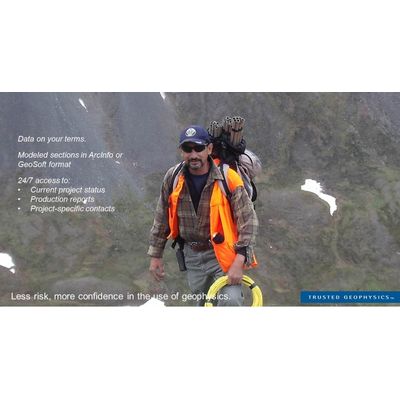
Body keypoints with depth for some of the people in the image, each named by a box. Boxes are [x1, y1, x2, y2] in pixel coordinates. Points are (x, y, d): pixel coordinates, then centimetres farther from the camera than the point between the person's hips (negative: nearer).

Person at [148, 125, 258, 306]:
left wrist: (239, 261, -24)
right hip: (192, 255, 4)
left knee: (230, 302, -25)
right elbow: (161, 218, 8)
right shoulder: (173, 178, -4)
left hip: (222, 255, -4)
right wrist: (155, 255, 9)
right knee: (203, 305, 17)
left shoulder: (228, 179, -17)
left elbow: (248, 220, -16)